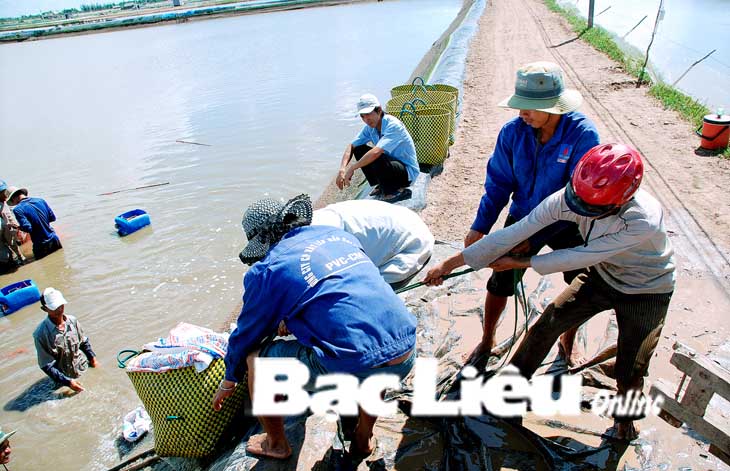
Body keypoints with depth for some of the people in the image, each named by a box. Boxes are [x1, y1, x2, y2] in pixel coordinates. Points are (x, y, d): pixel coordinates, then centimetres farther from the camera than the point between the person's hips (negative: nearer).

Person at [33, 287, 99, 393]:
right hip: (63, 378, -3)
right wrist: (67, 382, -21)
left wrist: (92, 357, -5)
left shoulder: (72, 321, -9)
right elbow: (46, 366, -17)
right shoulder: (41, 334, -22)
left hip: (84, 369, 3)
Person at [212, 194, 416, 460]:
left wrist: (229, 383, 35)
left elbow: (246, 334, 15)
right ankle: (363, 438, 46)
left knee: (255, 357, 16)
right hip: (407, 356, 6)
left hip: (352, 369, -5)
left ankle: (276, 444, 40)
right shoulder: (339, 234, 18)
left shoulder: (267, 269, 1)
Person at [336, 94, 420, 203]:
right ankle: (381, 186, 8)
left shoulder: (393, 125, -27)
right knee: (359, 149, -3)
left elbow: (376, 152, -39)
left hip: (408, 172, -8)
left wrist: (352, 168, -33)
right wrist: (342, 169, -19)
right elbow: (351, 146, -3)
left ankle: (396, 190, -8)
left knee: (376, 159, -34)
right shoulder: (370, 127, -2)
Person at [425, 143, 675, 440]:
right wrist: (451, 263, -29)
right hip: (602, 275, 4)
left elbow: (580, 257, -31)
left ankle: (626, 415, 37)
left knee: (629, 372, 2)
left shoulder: (644, 221, -39)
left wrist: (520, 263, -22)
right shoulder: (570, 197, -27)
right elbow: (514, 233, -28)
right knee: (546, 326, -3)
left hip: (646, 292, -3)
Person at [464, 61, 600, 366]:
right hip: (522, 218, 2)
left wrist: (535, 235, -26)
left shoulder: (583, 135, -23)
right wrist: (480, 226, -17)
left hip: (566, 226, -1)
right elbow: (498, 183, -7)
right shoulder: (513, 131, -15)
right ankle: (486, 343, 32)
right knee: (499, 283, 6)